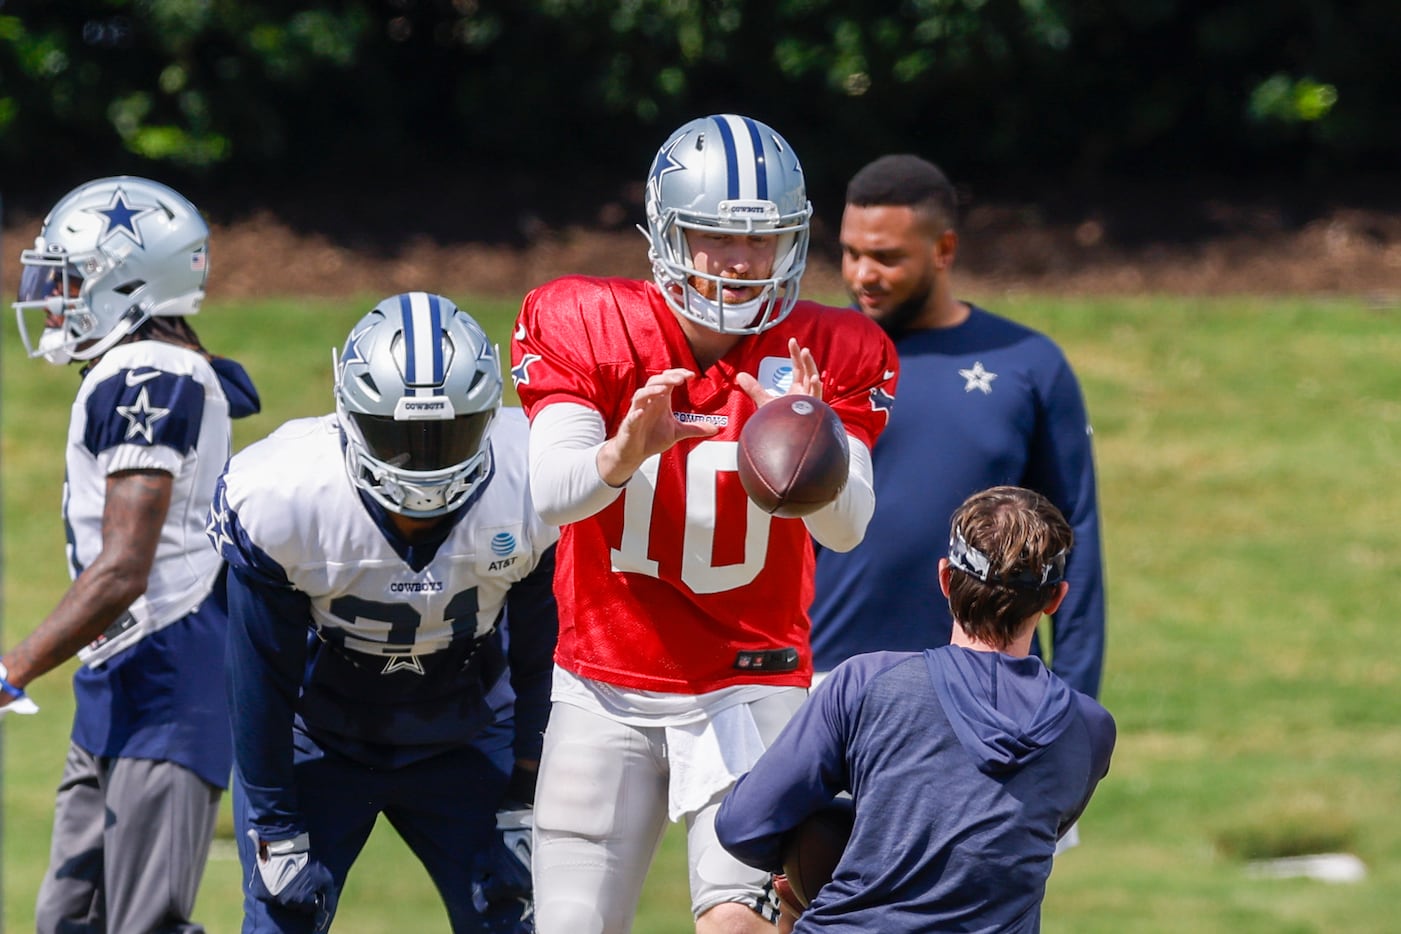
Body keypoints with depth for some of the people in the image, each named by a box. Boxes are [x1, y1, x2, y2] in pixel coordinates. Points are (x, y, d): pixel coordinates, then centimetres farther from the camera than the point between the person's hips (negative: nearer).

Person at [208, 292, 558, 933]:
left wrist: (524, 804, -3)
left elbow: (538, 661, -7)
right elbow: (262, 682, -16)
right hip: (316, 737, -2)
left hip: (463, 741, 2)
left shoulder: (532, 492, -22)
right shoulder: (281, 498, -27)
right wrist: (277, 830, -11)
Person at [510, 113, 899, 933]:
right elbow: (552, 492, -20)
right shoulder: (583, 326, -7)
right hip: (605, 687, 1)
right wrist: (626, 451, -42)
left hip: (750, 687, -1)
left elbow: (846, 528, -17)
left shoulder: (830, 354, -5)